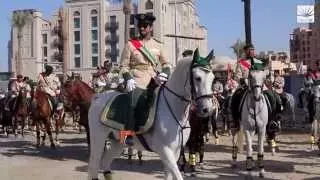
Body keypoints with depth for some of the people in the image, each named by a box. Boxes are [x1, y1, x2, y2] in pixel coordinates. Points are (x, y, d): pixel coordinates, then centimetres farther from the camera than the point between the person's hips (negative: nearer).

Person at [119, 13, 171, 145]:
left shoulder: (157, 45, 16)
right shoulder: (131, 44, 7)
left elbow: (165, 64, 19)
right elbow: (124, 66, 5)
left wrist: (165, 74, -3)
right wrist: (128, 79, -13)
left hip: (153, 81, 4)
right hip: (137, 82, -3)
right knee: (133, 104, -27)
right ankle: (129, 133, -23)